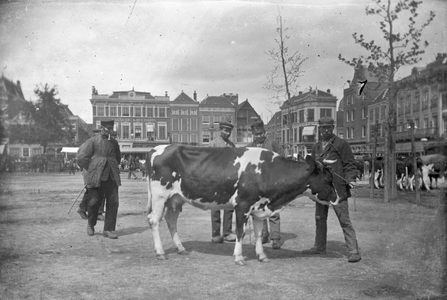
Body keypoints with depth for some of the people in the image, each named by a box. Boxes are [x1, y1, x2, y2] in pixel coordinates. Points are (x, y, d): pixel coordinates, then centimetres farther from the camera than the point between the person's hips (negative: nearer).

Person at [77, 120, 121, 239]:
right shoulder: (92, 141, 0)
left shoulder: (114, 142, 15)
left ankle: (108, 229, 6)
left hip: (112, 177, 4)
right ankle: (91, 224, 27)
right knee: (94, 201, 0)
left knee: (113, 202, -3)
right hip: (96, 177, -4)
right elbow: (81, 157, -3)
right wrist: (91, 170, 0)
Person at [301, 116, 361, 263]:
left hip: (337, 189, -7)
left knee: (344, 220, -5)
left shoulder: (341, 144, -3)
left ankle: (354, 251, 0)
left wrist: (350, 179, -18)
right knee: (320, 219, 16)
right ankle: (319, 247, 31)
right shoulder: (316, 147, 15)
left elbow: (349, 164, -5)